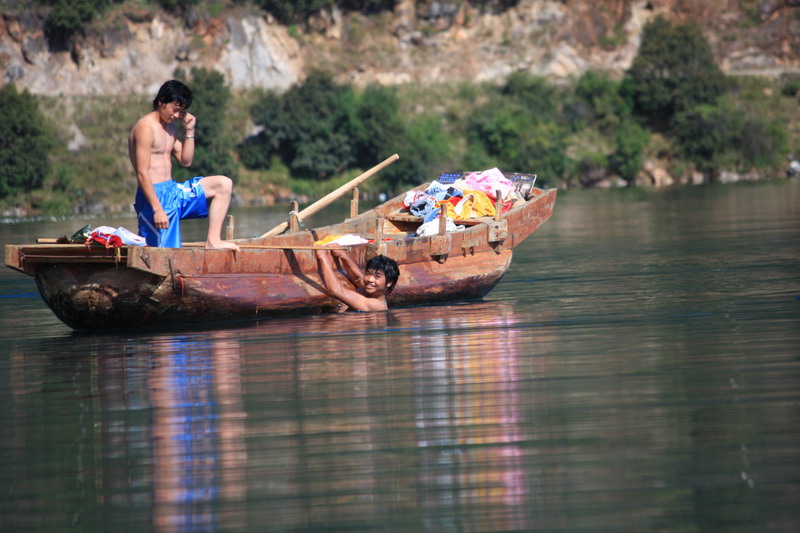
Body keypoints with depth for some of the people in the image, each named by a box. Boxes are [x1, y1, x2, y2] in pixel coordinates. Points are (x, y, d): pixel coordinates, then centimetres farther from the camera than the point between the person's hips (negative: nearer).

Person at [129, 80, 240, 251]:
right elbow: (142, 173, -19)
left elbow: (185, 161, 17)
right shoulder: (146, 128, -14)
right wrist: (157, 209, -24)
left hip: (172, 191, 9)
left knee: (223, 184, 4)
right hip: (155, 194, -9)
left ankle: (213, 240, -2)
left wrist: (190, 130, 5)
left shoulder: (169, 128, 16)